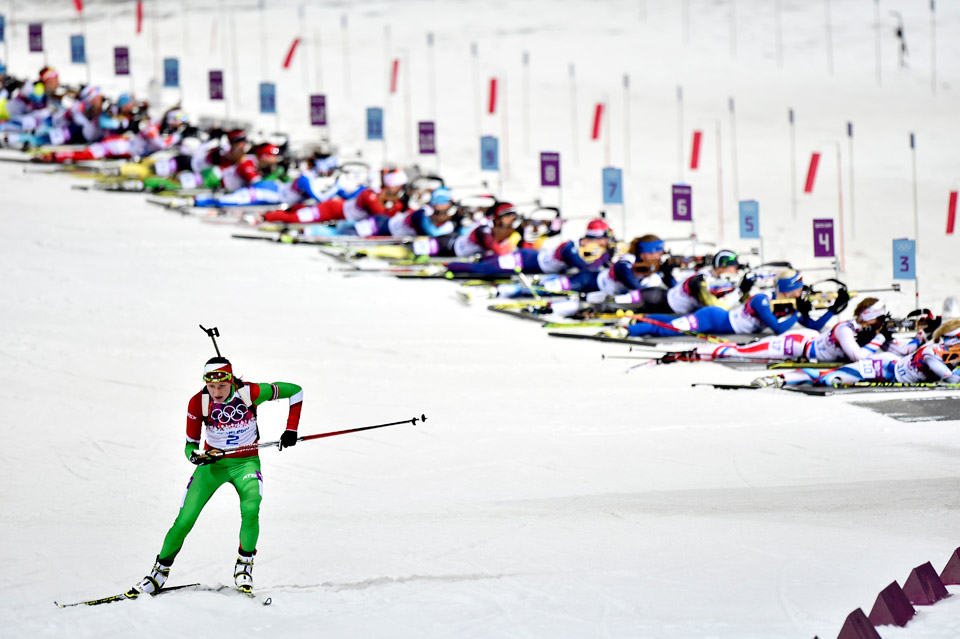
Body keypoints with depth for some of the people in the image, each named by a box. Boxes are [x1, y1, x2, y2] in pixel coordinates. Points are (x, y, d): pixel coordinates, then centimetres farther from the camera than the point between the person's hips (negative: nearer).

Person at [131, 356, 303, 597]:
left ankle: (244, 566, -8)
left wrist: (291, 429, -13)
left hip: (246, 462, -1)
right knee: (184, 521, -9)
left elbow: (295, 391, -8)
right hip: (213, 463, 1)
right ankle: (160, 572, 8)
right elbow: (190, 443, -7)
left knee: (250, 509, -29)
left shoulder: (250, 393, -21)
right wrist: (194, 455, -30)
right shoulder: (198, 403, -17)